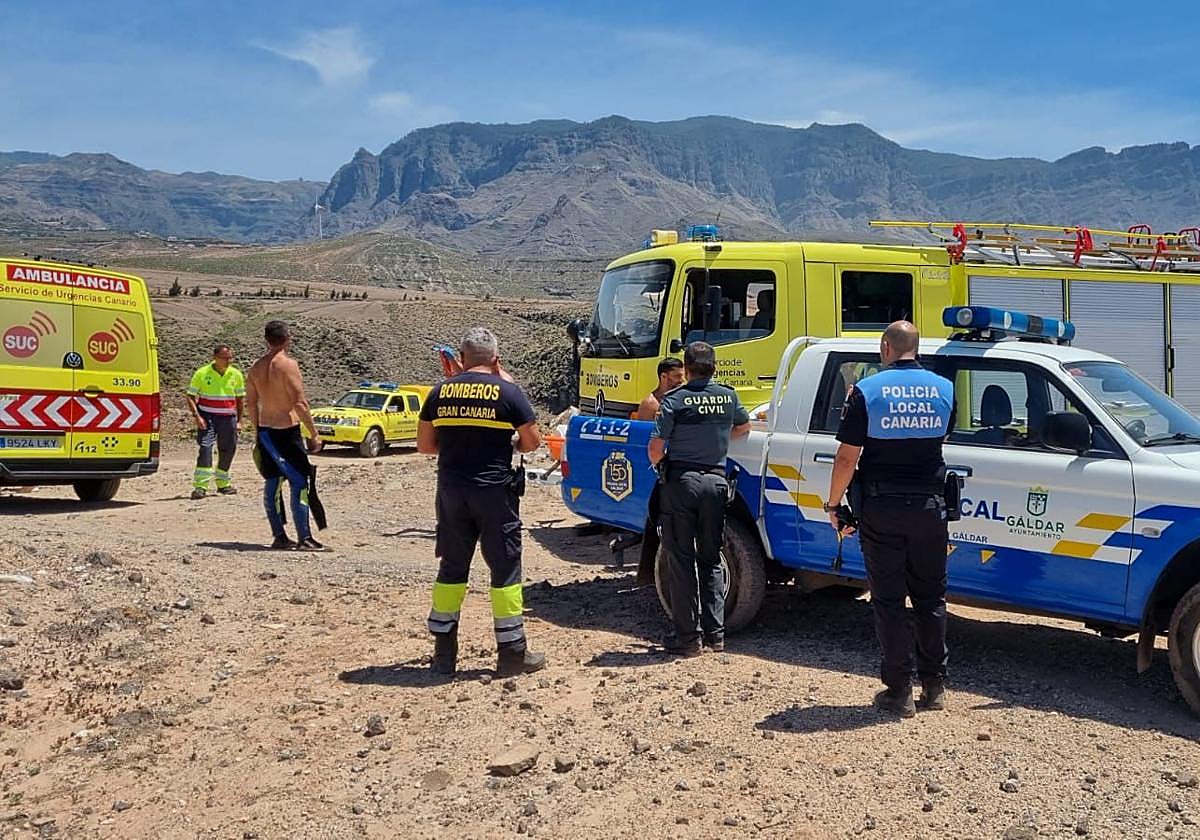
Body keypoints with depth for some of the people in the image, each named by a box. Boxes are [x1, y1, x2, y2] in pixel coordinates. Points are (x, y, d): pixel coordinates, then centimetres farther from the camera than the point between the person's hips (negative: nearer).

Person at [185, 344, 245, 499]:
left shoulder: (236, 375, 4)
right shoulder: (202, 374, -5)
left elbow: (241, 399, 14)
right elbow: (190, 396, 0)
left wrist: (239, 421, 8)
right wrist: (196, 416, -12)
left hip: (228, 418, 4)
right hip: (207, 417, -4)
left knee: (227, 450, 10)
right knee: (205, 447, -17)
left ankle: (223, 483, 28)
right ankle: (200, 486, -20)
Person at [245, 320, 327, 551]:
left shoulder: (256, 367, 8)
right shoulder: (288, 364, -13)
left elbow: (251, 403, 12)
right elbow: (299, 403, -17)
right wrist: (314, 434, -12)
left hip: (265, 431, 7)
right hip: (286, 430, -7)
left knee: (272, 483, 11)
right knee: (300, 483, -4)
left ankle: (279, 536, 17)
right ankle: (304, 539, -7)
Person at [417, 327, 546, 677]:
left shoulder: (441, 392, 4)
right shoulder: (507, 391, -5)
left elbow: (425, 445, 9)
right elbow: (532, 442, 0)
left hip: (451, 491, 4)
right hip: (494, 490, -3)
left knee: (451, 568, 13)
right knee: (505, 567, 5)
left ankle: (443, 654, 18)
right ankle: (512, 653, 9)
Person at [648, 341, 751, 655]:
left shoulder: (674, 400, -9)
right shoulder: (728, 396, 4)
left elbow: (656, 449, -10)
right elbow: (744, 428, 24)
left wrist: (659, 464, 11)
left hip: (681, 482, -4)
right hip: (716, 481, 4)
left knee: (682, 560, 3)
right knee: (711, 559, 14)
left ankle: (687, 636, 5)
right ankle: (715, 633, 15)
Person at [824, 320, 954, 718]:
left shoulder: (867, 390, -9)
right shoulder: (944, 388, 2)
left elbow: (847, 457, -10)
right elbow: (947, 439, 12)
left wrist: (833, 505, 0)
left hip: (882, 510, -3)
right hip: (929, 507, 3)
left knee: (888, 600, 4)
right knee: (930, 597, 14)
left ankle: (899, 691, 7)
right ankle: (935, 685, 20)